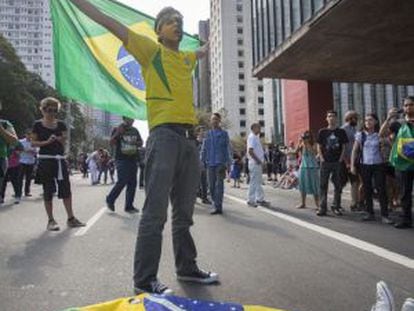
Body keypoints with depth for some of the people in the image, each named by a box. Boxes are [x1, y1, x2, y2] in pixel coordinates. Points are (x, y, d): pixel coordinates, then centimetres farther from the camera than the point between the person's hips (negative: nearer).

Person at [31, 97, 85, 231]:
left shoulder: (61, 124, 8)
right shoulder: (38, 125, 0)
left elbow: (64, 143, 10)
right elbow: (33, 143, 0)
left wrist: (61, 139, -12)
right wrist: (46, 142, -15)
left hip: (60, 160, 3)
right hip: (45, 160, -3)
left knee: (66, 188, 1)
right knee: (48, 190, 1)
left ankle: (71, 218, 8)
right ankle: (51, 220, 10)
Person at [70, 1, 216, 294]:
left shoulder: (187, 58, 24)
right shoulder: (151, 49, 8)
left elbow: (207, 49, 47)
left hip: (190, 137, 7)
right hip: (164, 134, -6)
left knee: (185, 211, 12)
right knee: (156, 210, -9)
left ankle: (187, 267, 24)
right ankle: (145, 279, 1)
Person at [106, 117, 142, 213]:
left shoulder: (135, 131, 15)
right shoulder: (117, 129, 2)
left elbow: (141, 143, 18)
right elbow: (112, 143, -7)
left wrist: (136, 142, -4)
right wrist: (117, 133, -20)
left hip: (133, 160, 5)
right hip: (121, 159, -5)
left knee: (132, 183, 2)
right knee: (122, 181, -15)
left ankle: (129, 206, 9)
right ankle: (110, 199, 6)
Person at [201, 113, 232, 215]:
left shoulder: (224, 134, 5)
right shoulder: (208, 134, 13)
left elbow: (228, 149, 2)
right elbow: (203, 149, 14)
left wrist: (228, 163, -7)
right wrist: (202, 161, 7)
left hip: (220, 163, -3)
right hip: (210, 163, 4)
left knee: (219, 185, -8)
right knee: (211, 185, 5)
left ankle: (218, 206, -9)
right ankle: (215, 205, 15)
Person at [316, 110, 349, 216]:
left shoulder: (341, 132, 6)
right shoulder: (322, 132, 4)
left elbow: (343, 147, 5)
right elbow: (319, 146, 5)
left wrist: (341, 159, -5)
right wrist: (321, 158, -5)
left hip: (337, 162, 1)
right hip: (325, 162, -1)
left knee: (338, 185, 6)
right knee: (323, 185, 1)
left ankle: (336, 207, 16)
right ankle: (323, 208, 6)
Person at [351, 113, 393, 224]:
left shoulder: (379, 135, 2)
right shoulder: (360, 135, 2)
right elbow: (355, 150, 3)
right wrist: (352, 165, -2)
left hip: (378, 165, -2)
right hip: (365, 165, 2)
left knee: (382, 190, -4)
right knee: (367, 190, 8)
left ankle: (384, 215, 1)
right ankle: (370, 213, 20)